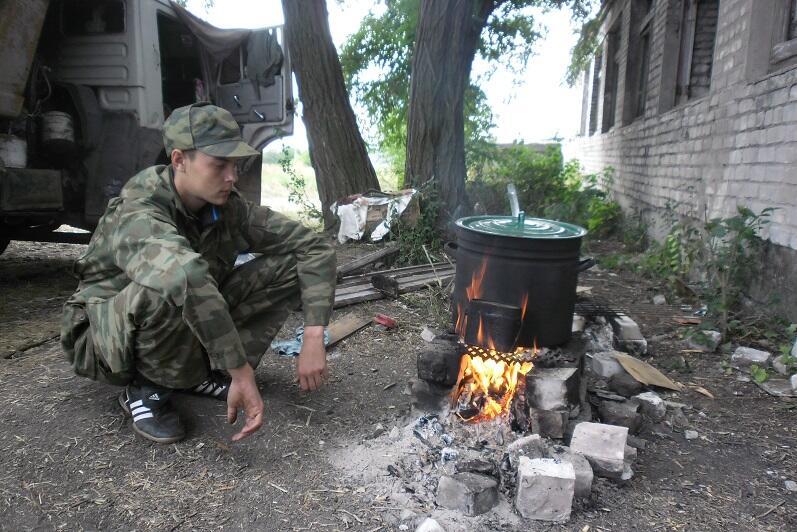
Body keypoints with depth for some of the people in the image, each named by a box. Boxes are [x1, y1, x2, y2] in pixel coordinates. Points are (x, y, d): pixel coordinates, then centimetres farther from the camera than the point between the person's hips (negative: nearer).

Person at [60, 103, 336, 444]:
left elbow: (315, 247, -14)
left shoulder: (230, 209, -13)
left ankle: (204, 374, -4)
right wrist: (242, 374, -52)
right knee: (175, 283, -41)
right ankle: (147, 388, -13)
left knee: (291, 265, -13)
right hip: (105, 337, -5)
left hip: (189, 328, 6)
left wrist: (313, 338, -25)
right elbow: (186, 275, -53)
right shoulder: (137, 214, -31)